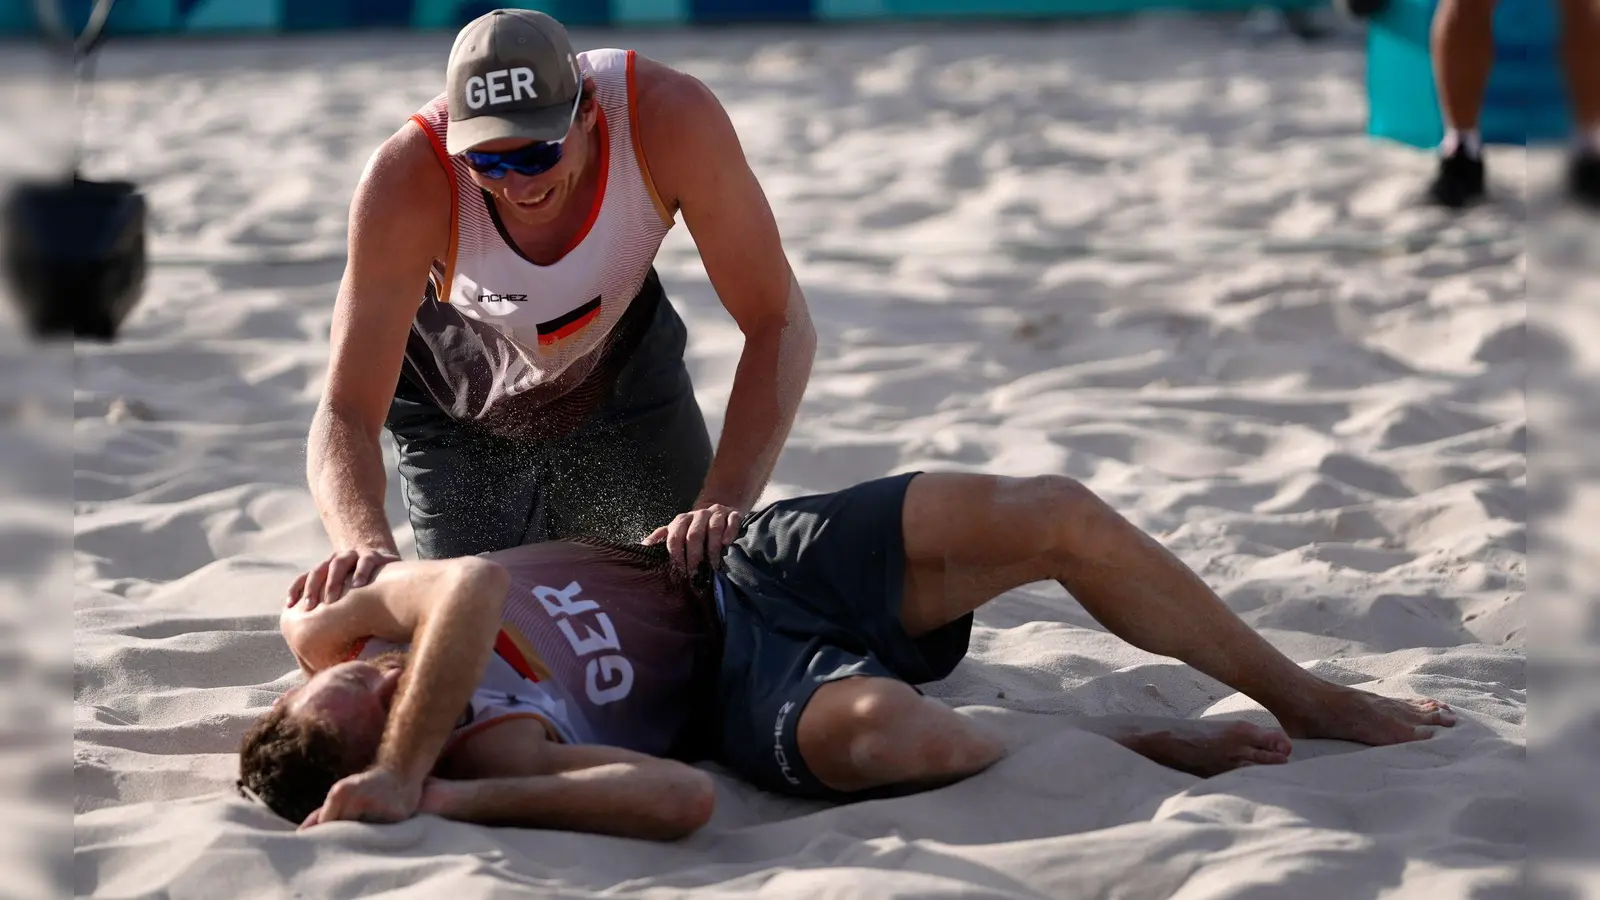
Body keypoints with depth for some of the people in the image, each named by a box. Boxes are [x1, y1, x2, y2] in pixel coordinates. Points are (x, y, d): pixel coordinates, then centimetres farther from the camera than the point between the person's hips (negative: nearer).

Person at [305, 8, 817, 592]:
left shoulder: (672, 117, -38)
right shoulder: (406, 183, -40)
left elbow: (778, 323, -32)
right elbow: (345, 415, -39)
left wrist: (725, 501, -47)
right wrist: (366, 543, -62)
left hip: (621, 354, 2)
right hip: (462, 398, -2)